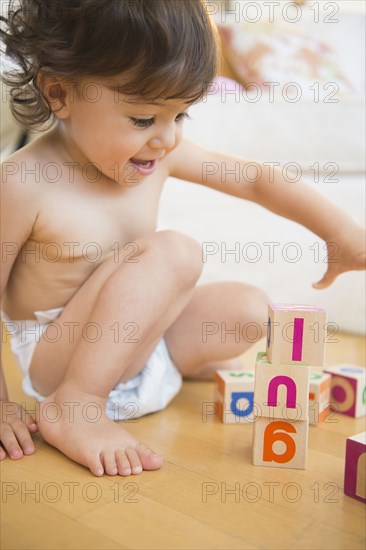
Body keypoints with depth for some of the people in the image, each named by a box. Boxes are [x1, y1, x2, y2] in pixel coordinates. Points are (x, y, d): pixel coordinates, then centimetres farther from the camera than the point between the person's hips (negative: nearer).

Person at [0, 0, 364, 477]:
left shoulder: (160, 153, -5)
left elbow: (255, 180, 4)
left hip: (136, 345, 7)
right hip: (56, 362, -7)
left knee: (248, 307, -4)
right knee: (174, 253, -27)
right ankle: (72, 407, -21)